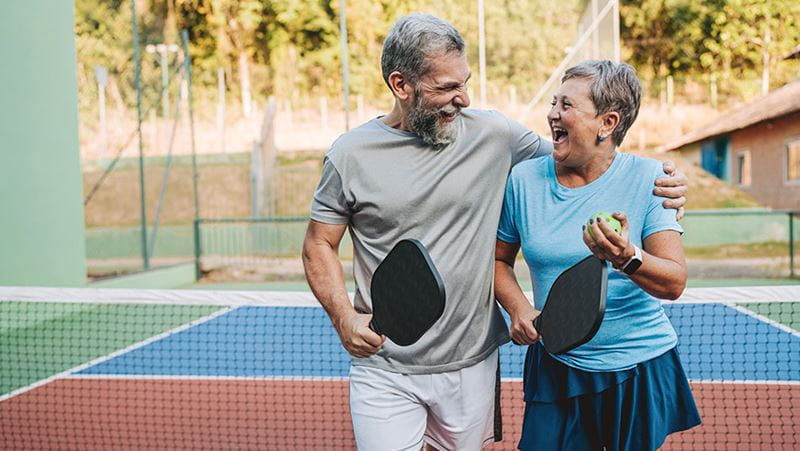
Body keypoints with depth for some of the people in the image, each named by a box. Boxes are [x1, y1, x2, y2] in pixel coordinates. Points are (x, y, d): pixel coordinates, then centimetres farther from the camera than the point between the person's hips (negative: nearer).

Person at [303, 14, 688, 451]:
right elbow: (319, 246, 2)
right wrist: (344, 318, -14)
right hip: (384, 370, -2)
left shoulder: (492, 133, -3)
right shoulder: (350, 155, -6)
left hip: (472, 362, 2)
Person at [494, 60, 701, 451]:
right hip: (555, 369, 2)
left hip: (639, 372, -1)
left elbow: (674, 283, -17)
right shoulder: (523, 179, -4)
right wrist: (519, 308, -11)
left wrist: (627, 257, -37)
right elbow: (499, 259, 7)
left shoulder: (648, 178, -11)